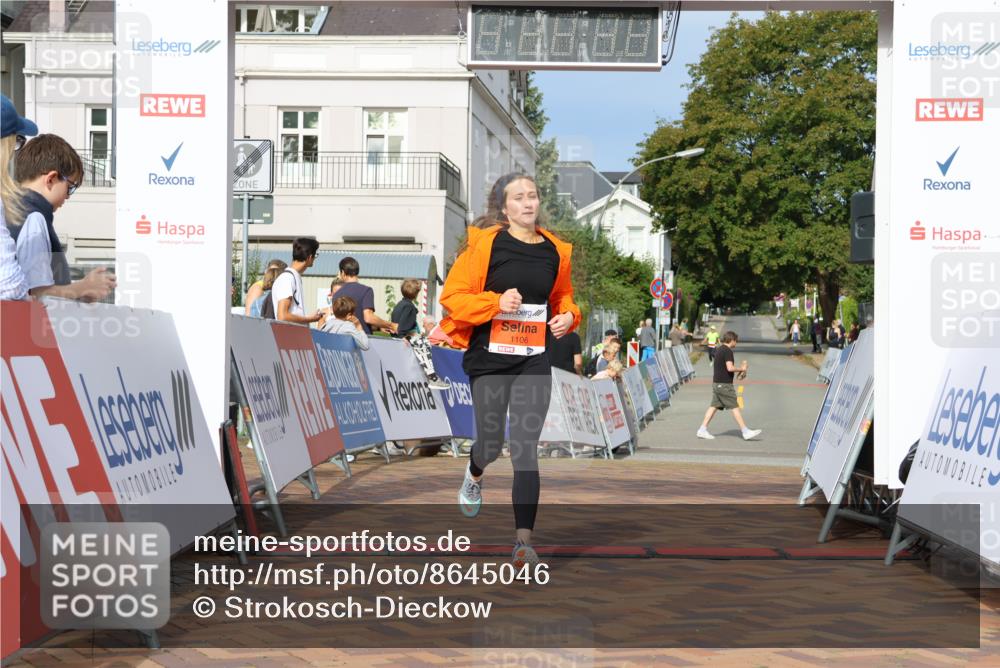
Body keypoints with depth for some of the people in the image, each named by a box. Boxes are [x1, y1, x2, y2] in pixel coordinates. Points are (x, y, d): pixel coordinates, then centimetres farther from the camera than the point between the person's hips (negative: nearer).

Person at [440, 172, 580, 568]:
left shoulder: (555, 251, 6)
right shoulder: (486, 243, -7)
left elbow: (562, 295, 23)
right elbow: (452, 296, -9)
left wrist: (568, 316, 2)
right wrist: (496, 302, -22)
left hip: (534, 361, 2)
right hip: (489, 359, -2)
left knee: (525, 449, -5)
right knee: (491, 444, 8)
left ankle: (524, 541, -3)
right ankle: (475, 475, 47)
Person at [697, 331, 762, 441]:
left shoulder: (719, 350, 15)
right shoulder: (728, 351, -15)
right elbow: (730, 368, -25)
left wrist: (740, 368, 18)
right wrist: (741, 369, -9)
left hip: (716, 383, 9)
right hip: (724, 384, -9)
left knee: (714, 406, 9)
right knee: (734, 407, -4)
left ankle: (702, 430, 6)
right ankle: (745, 432, -1)